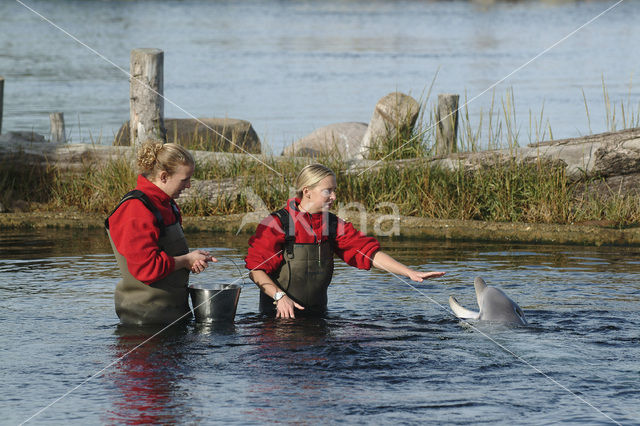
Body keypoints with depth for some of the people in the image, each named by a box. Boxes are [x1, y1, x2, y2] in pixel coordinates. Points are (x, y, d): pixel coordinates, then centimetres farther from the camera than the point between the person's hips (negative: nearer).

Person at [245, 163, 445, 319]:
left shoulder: (333, 225, 7)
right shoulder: (277, 223, -9)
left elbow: (368, 251, 2)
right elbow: (255, 268, -8)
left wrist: (410, 273, -8)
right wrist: (280, 296, -22)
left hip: (316, 313, 4)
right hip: (279, 316, -4)